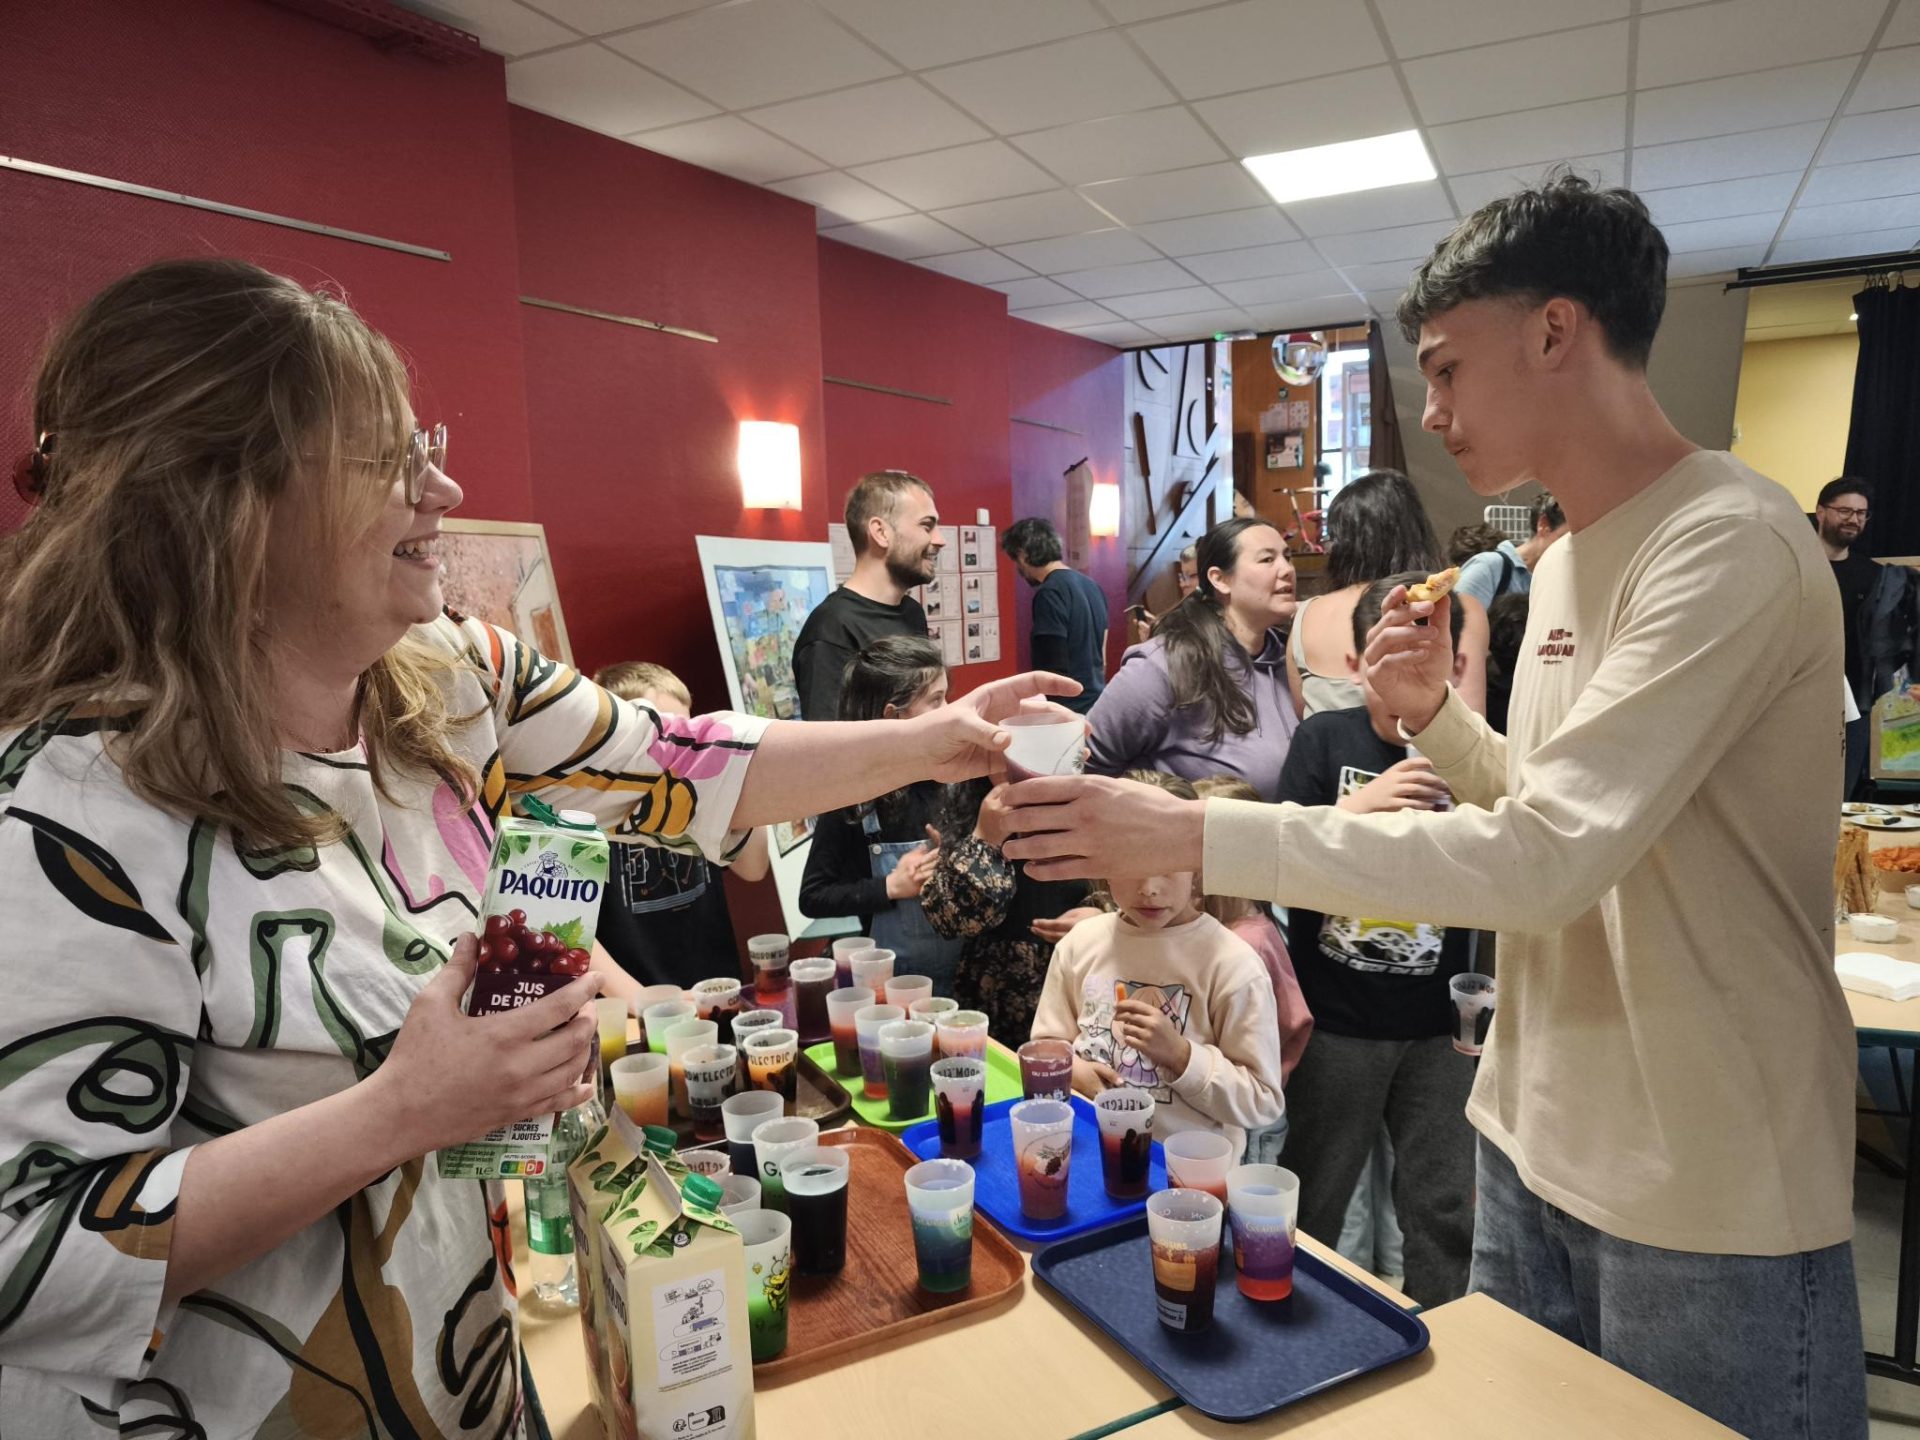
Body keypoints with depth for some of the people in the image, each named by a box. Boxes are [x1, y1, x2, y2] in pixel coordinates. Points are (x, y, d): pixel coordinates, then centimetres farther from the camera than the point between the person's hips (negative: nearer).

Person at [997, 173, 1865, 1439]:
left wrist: (1193, 834, -30)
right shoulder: (1567, 562, 8)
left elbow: (1545, 859, -30)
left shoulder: (1732, 548, -21)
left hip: (1704, 1197, -8)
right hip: (1535, 1141, 8)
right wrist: (1436, 715, -3)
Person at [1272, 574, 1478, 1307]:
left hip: (1438, 1026, 1)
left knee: (1447, 1215, 13)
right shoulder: (1326, 739, -6)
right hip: (1335, 1021, -1)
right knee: (1310, 1210, 13)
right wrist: (1354, 809, -26)